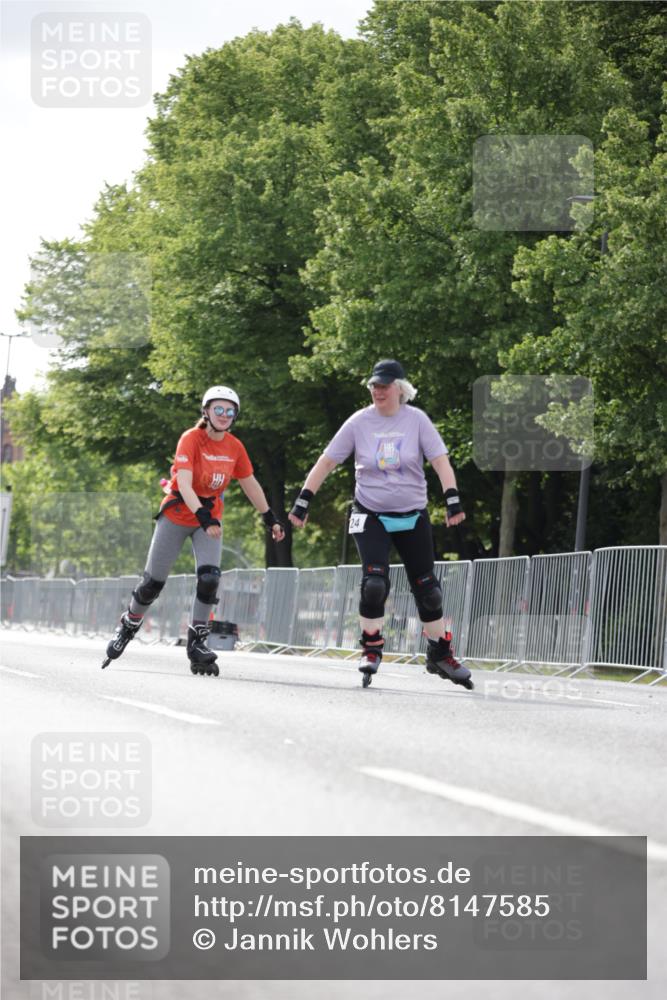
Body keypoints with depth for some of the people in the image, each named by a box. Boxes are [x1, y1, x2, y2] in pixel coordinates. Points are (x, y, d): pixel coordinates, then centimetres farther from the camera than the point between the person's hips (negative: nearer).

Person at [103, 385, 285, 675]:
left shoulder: (235, 447, -4)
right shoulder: (191, 439, -20)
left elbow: (250, 485, 9)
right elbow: (184, 485, -30)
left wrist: (270, 519, 11)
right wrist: (203, 517, -43)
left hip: (210, 518, 3)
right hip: (177, 515, -3)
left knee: (209, 578, -17)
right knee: (154, 582, 3)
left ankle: (197, 643, -7)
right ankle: (128, 626, 29)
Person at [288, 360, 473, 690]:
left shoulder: (416, 419, -6)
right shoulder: (360, 422, -5)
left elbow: (440, 460, -10)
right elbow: (326, 462, -1)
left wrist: (453, 500, -23)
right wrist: (303, 501, -6)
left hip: (413, 516, 1)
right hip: (370, 516, -1)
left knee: (427, 588, 5)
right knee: (374, 583, -18)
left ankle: (440, 654, 20)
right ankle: (371, 650, -2)